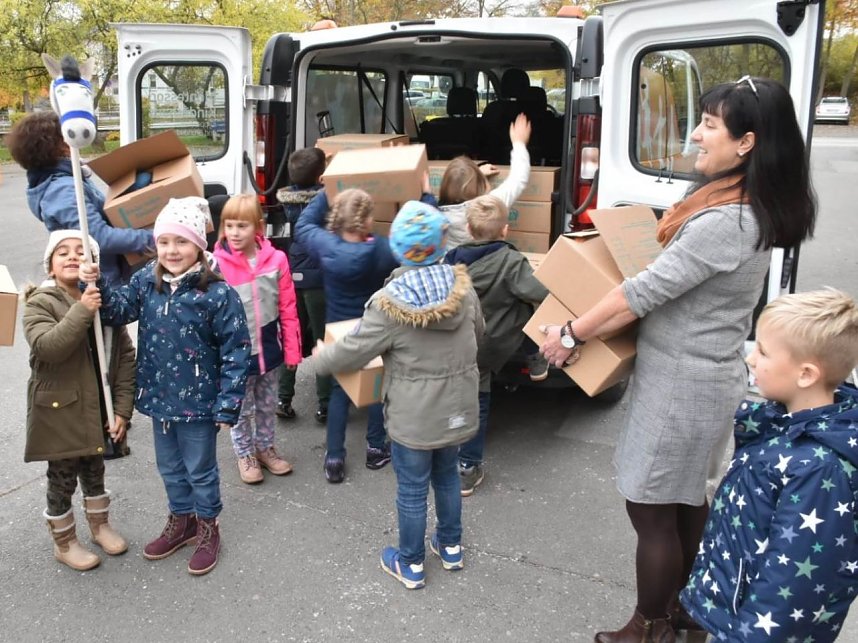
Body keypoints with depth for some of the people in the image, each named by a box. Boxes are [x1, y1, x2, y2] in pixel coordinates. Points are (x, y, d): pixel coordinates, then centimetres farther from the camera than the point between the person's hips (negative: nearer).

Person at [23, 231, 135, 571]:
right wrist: (81, 312, -36)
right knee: (62, 479, 9)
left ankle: (100, 524, 43)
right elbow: (46, 347, -30)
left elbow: (125, 356, -3)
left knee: (94, 470, 21)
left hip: (98, 408, 4)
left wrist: (122, 408, -7)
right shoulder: (40, 303, -12)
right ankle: (64, 542, 29)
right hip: (59, 411, -4)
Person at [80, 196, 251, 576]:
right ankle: (181, 520, 44)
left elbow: (236, 351, -17)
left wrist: (228, 405, -17)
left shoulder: (218, 294, -20)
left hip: (197, 401, -5)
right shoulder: (146, 281, -2)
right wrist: (97, 285, -21)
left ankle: (208, 527, 35)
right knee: (169, 466, 23)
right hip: (158, 397, 6)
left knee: (200, 469, 13)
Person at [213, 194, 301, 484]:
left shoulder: (276, 259, -9)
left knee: (268, 405, 22)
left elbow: (288, 309, -2)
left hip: (269, 349, 2)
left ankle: (266, 448, 44)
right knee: (241, 408, 17)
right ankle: (245, 454, 39)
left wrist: (292, 350, 0)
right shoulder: (217, 264, -16)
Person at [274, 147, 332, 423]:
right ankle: (324, 406, 10)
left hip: (293, 275, 5)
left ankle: (283, 400, 19)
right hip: (319, 278, -5)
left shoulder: (289, 199, 2)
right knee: (323, 340, 5)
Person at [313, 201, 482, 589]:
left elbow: (351, 354, -14)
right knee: (447, 476, 25)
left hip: (413, 417, -5)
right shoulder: (463, 286, -8)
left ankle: (411, 565, 30)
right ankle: (451, 547, 43)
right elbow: (478, 332, 11)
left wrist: (320, 358, 7)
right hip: (456, 408, 5)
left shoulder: (390, 303, -23)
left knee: (412, 489, 12)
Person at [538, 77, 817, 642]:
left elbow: (647, 290, -23)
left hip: (683, 382, -10)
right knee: (687, 496, 23)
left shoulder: (726, 223, -26)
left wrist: (572, 334, -13)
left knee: (651, 508, 5)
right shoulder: (749, 209, 6)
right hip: (702, 375, 10)